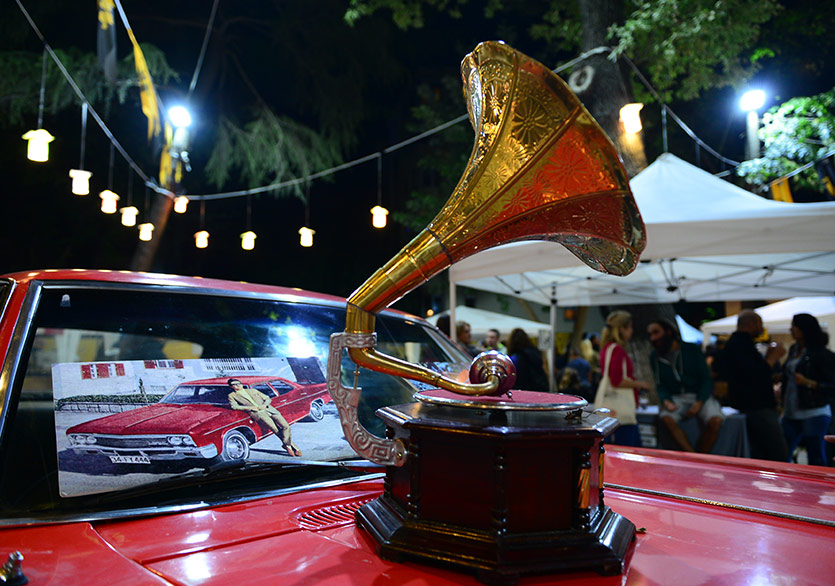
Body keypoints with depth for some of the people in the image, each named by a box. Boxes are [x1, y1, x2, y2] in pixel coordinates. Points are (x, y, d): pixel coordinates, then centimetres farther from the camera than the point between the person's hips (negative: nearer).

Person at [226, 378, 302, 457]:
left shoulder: (252, 391, 23)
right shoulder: (231, 395, 16)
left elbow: (267, 399, 21)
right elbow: (234, 406, -2)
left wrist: (264, 405, -2)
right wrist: (250, 407, -9)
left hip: (268, 409, 4)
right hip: (257, 413, -4)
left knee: (285, 426, -16)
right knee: (274, 428, -22)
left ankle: (287, 444, 0)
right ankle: (291, 444, -7)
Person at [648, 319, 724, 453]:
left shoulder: (691, 350, 0)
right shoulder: (655, 357, 8)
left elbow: (707, 379, -1)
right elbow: (660, 385, 7)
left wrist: (699, 403, -15)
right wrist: (666, 401, -15)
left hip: (700, 396, -1)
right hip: (675, 398, 1)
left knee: (715, 421, -30)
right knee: (666, 418, -32)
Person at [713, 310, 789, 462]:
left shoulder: (735, 342, 18)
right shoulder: (742, 344, -15)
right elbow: (756, 374, -24)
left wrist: (768, 357, 17)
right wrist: (773, 357, -12)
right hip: (758, 408, -11)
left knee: (759, 454, 13)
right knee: (780, 455, -9)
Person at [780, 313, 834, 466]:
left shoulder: (822, 354, -8)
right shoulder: (794, 350, 13)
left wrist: (808, 383, -22)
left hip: (814, 414, -7)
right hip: (791, 414, 7)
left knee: (816, 459, 1)